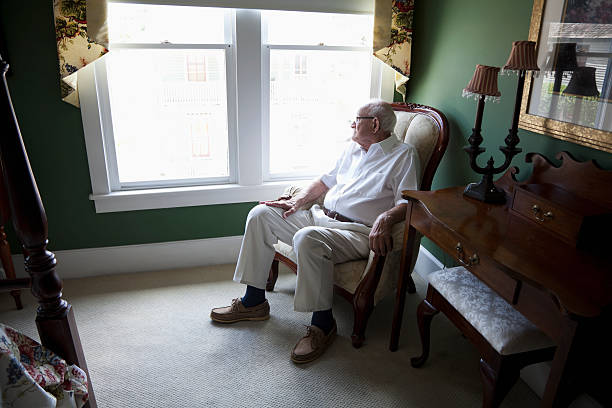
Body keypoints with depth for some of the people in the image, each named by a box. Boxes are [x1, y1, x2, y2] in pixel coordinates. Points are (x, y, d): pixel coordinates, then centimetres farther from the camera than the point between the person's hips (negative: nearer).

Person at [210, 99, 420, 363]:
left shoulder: (403, 155, -1)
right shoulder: (354, 148, 22)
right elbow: (327, 181, 26)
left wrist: (385, 219, -32)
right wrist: (298, 201, 10)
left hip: (357, 231, -8)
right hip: (321, 215, 9)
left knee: (307, 238, -38)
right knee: (261, 215, -1)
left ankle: (323, 323, -18)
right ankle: (254, 301, 5)